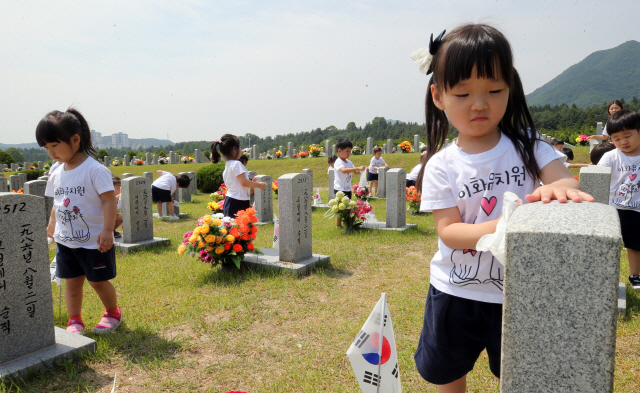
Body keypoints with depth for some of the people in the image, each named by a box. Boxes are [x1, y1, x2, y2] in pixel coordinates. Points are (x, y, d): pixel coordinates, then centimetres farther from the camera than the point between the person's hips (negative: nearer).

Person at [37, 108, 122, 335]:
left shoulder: (94, 170, -16)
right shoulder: (57, 174, 5)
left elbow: (109, 200, -19)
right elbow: (56, 204, 18)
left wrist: (107, 230, -24)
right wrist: (51, 226, 18)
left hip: (95, 241, -6)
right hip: (65, 240, 6)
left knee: (98, 281, 6)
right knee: (72, 281, 11)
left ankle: (113, 313, 29)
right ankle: (74, 321, 24)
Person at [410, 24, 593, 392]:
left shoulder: (528, 147, -6)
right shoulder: (441, 166, -11)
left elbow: (568, 184, -17)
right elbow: (448, 232, -16)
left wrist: (559, 190, -41)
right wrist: (498, 228, -34)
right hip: (456, 293, 0)